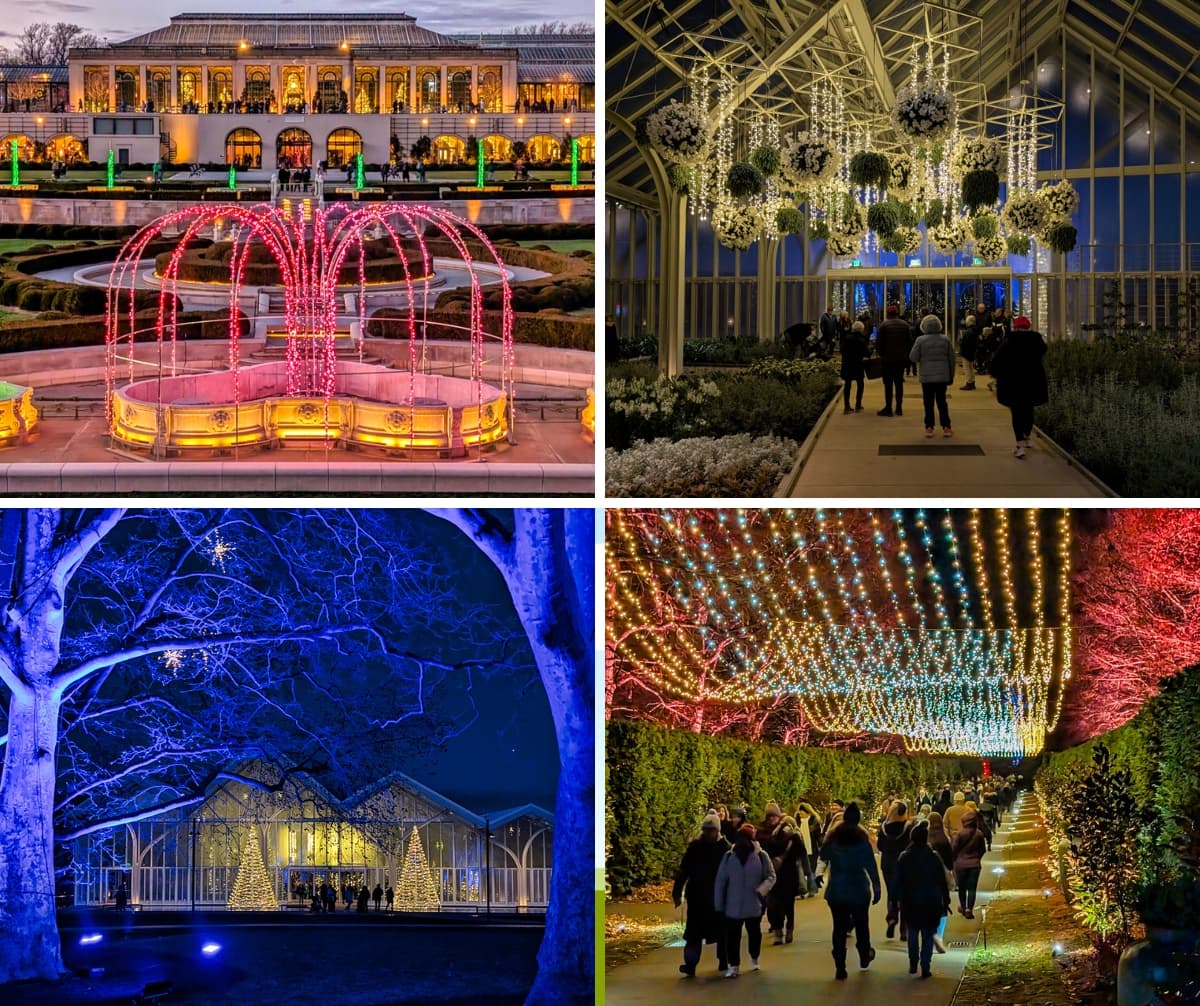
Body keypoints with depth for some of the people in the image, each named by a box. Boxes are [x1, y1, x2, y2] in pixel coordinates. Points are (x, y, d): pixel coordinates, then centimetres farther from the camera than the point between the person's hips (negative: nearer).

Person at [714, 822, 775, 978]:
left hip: (754, 905, 0)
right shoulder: (728, 856, 0)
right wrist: (718, 904, -1)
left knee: (754, 932, 15)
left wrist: (761, 890, -18)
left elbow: (771, 876, 1)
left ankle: (754, 959, 36)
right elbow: (720, 881, 2)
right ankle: (733, 965, 1)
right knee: (732, 935, -4)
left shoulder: (761, 856, -4)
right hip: (733, 905, 0)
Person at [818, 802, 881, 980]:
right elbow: (871, 865, -12)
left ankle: (840, 968, -1)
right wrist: (876, 888, -7)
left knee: (839, 927, 3)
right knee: (861, 925, 18)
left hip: (836, 891, 1)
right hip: (858, 890, -1)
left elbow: (823, 856, 13)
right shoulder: (862, 838, -10)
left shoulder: (833, 837, -2)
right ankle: (864, 957, 35)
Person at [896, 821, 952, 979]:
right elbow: (942, 881, -3)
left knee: (913, 934, 17)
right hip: (931, 903, -1)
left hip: (910, 902, 1)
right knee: (928, 936, 4)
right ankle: (925, 968, -1)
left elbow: (898, 881, -1)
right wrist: (945, 901, 4)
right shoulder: (933, 857, -6)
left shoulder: (904, 858, -4)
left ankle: (913, 965, 17)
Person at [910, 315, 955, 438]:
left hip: (927, 377, -2)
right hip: (943, 376, 2)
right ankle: (946, 427, 8)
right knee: (942, 401, 10)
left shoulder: (920, 340, -9)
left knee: (928, 402, 5)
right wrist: (951, 376, 13)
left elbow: (913, 358, -8)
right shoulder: (945, 340, -1)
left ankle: (929, 427, 4)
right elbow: (952, 359, 4)